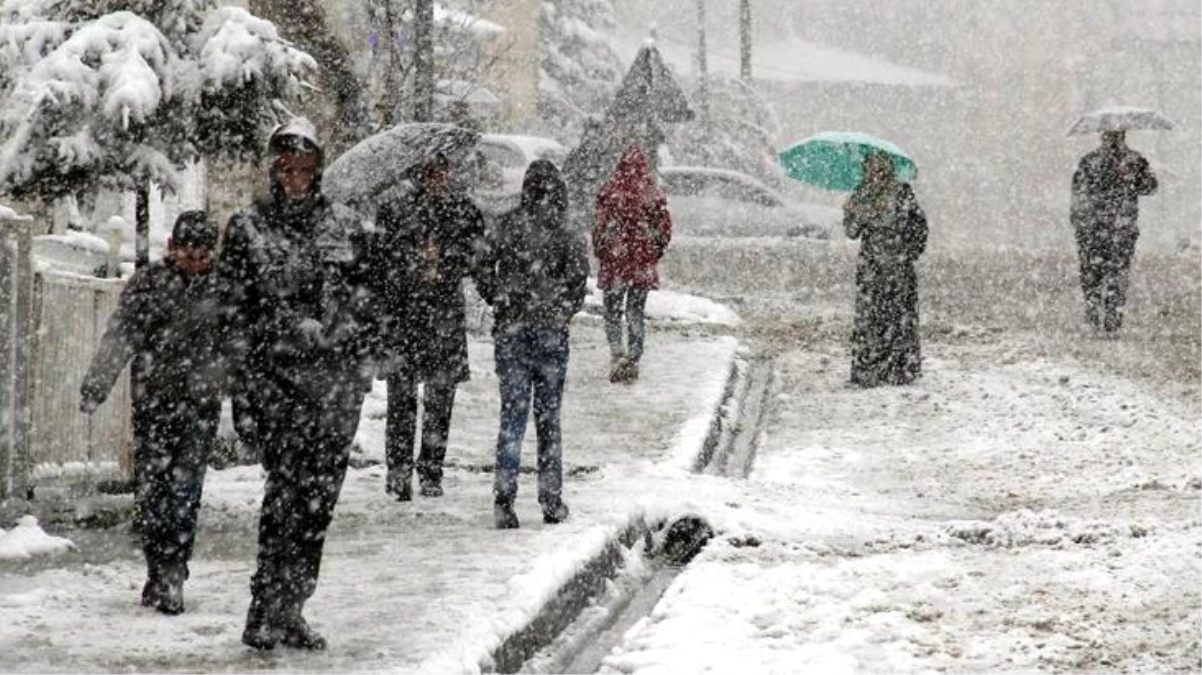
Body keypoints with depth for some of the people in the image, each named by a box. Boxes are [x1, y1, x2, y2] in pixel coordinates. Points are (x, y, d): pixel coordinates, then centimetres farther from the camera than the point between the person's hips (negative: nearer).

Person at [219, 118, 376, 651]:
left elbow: (363, 304, 14)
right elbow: (235, 313, 3)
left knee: (319, 496, 2)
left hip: (335, 378, 3)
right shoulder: (246, 229, 5)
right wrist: (243, 389, -4)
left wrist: (359, 368, 6)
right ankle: (267, 609, -12)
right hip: (273, 374, -3)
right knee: (288, 482, -15)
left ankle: (289, 610, 10)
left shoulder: (346, 226, 12)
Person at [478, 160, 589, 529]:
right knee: (548, 415, 9)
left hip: (510, 329, 1)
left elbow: (486, 273, 1)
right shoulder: (568, 234, -5)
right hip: (551, 332, -1)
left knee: (512, 412, 3)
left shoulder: (508, 226, -1)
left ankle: (504, 495, -10)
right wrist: (562, 312, 11)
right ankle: (551, 501, 12)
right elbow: (578, 284, -6)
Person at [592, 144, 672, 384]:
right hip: (644, 265, 2)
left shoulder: (610, 192, -10)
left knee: (612, 312, 8)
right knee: (636, 314, 12)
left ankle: (617, 354, -11)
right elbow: (665, 230, 2)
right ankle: (632, 360, 12)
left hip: (614, 263, -2)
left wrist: (600, 253, 8)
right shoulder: (654, 195, -3)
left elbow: (600, 228, -7)